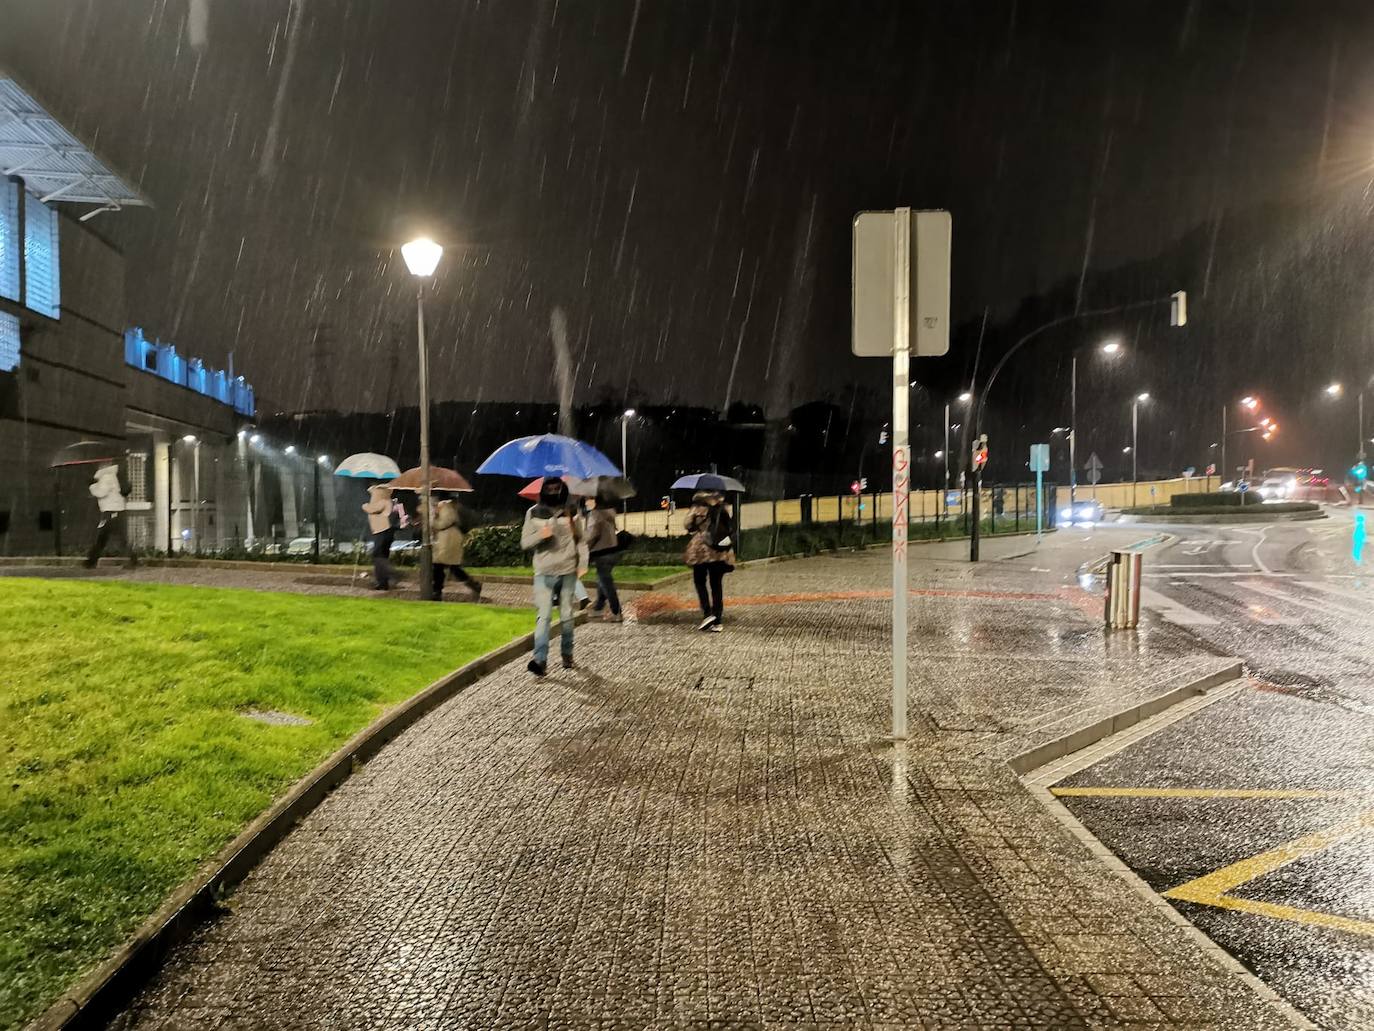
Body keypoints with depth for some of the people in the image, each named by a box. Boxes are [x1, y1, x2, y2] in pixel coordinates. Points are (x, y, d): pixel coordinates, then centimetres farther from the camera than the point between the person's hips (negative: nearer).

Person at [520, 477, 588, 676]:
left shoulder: (571, 512, 4)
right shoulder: (534, 513, 2)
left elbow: (581, 539, 10)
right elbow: (525, 542, 2)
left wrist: (583, 563, 0)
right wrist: (540, 535, -18)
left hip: (568, 572, 1)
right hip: (544, 572, -1)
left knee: (566, 616, 10)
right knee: (544, 616, -11)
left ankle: (567, 654, 25)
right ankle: (540, 660, -17)